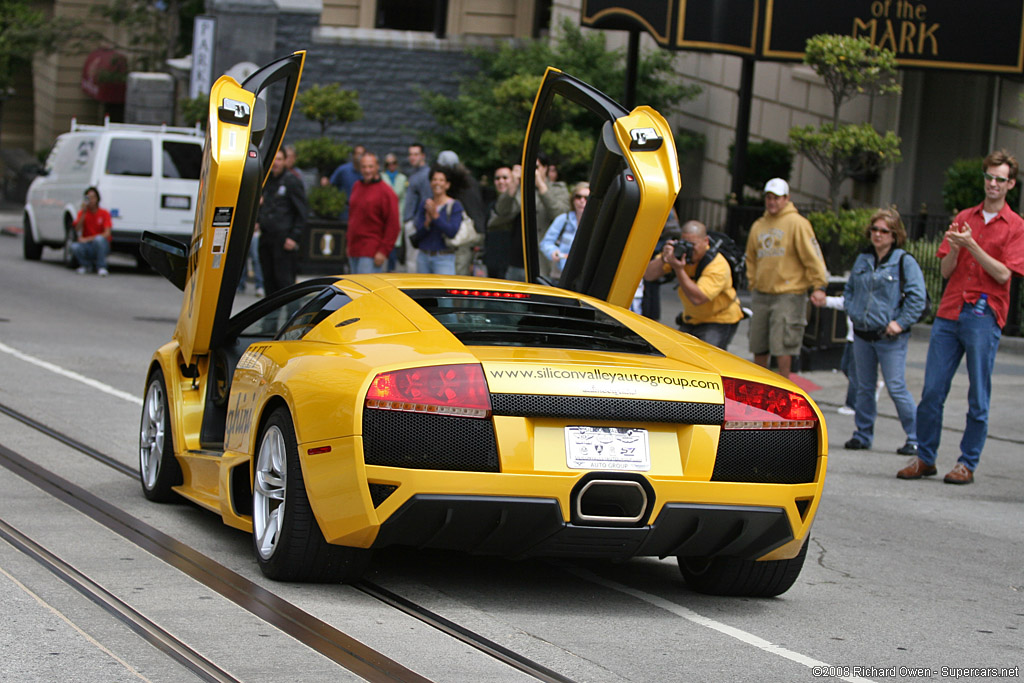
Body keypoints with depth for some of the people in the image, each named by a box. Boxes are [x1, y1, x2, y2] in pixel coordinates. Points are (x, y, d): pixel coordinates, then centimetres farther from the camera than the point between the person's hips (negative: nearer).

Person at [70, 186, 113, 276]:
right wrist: (83, 213, -21)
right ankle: (86, 265, 2)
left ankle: (101, 267, -18)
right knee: (74, 246, -31)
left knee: (99, 239, -37)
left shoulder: (104, 213, -4)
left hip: (102, 245, -2)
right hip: (87, 246, 2)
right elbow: (77, 230, -12)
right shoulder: (82, 213, 3)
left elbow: (107, 234, -15)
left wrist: (87, 239, -21)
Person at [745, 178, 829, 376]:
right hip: (761, 294, 6)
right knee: (759, 348, 9)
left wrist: (819, 286, -15)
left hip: (788, 294, -6)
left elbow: (812, 256, -9)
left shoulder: (797, 224, -6)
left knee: (782, 345, -10)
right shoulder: (758, 227, 14)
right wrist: (753, 284, 13)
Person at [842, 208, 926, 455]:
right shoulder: (862, 260, 11)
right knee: (864, 387, 12)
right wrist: (852, 312, 6)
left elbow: (917, 297, -9)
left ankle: (916, 438, 1)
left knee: (896, 388, -7)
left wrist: (900, 323, -13)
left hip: (890, 338, -6)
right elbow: (849, 290, 22)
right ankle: (862, 433, 22)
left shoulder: (905, 262, -6)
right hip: (862, 335, 6)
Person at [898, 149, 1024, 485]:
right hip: (950, 310, 4)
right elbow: (946, 270, 11)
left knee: (978, 397, 0)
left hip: (985, 317, -4)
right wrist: (954, 248, -10)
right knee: (932, 391, 2)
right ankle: (925, 458, 10)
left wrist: (971, 245, -15)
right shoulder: (963, 218, 15)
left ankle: (967, 463, 7)